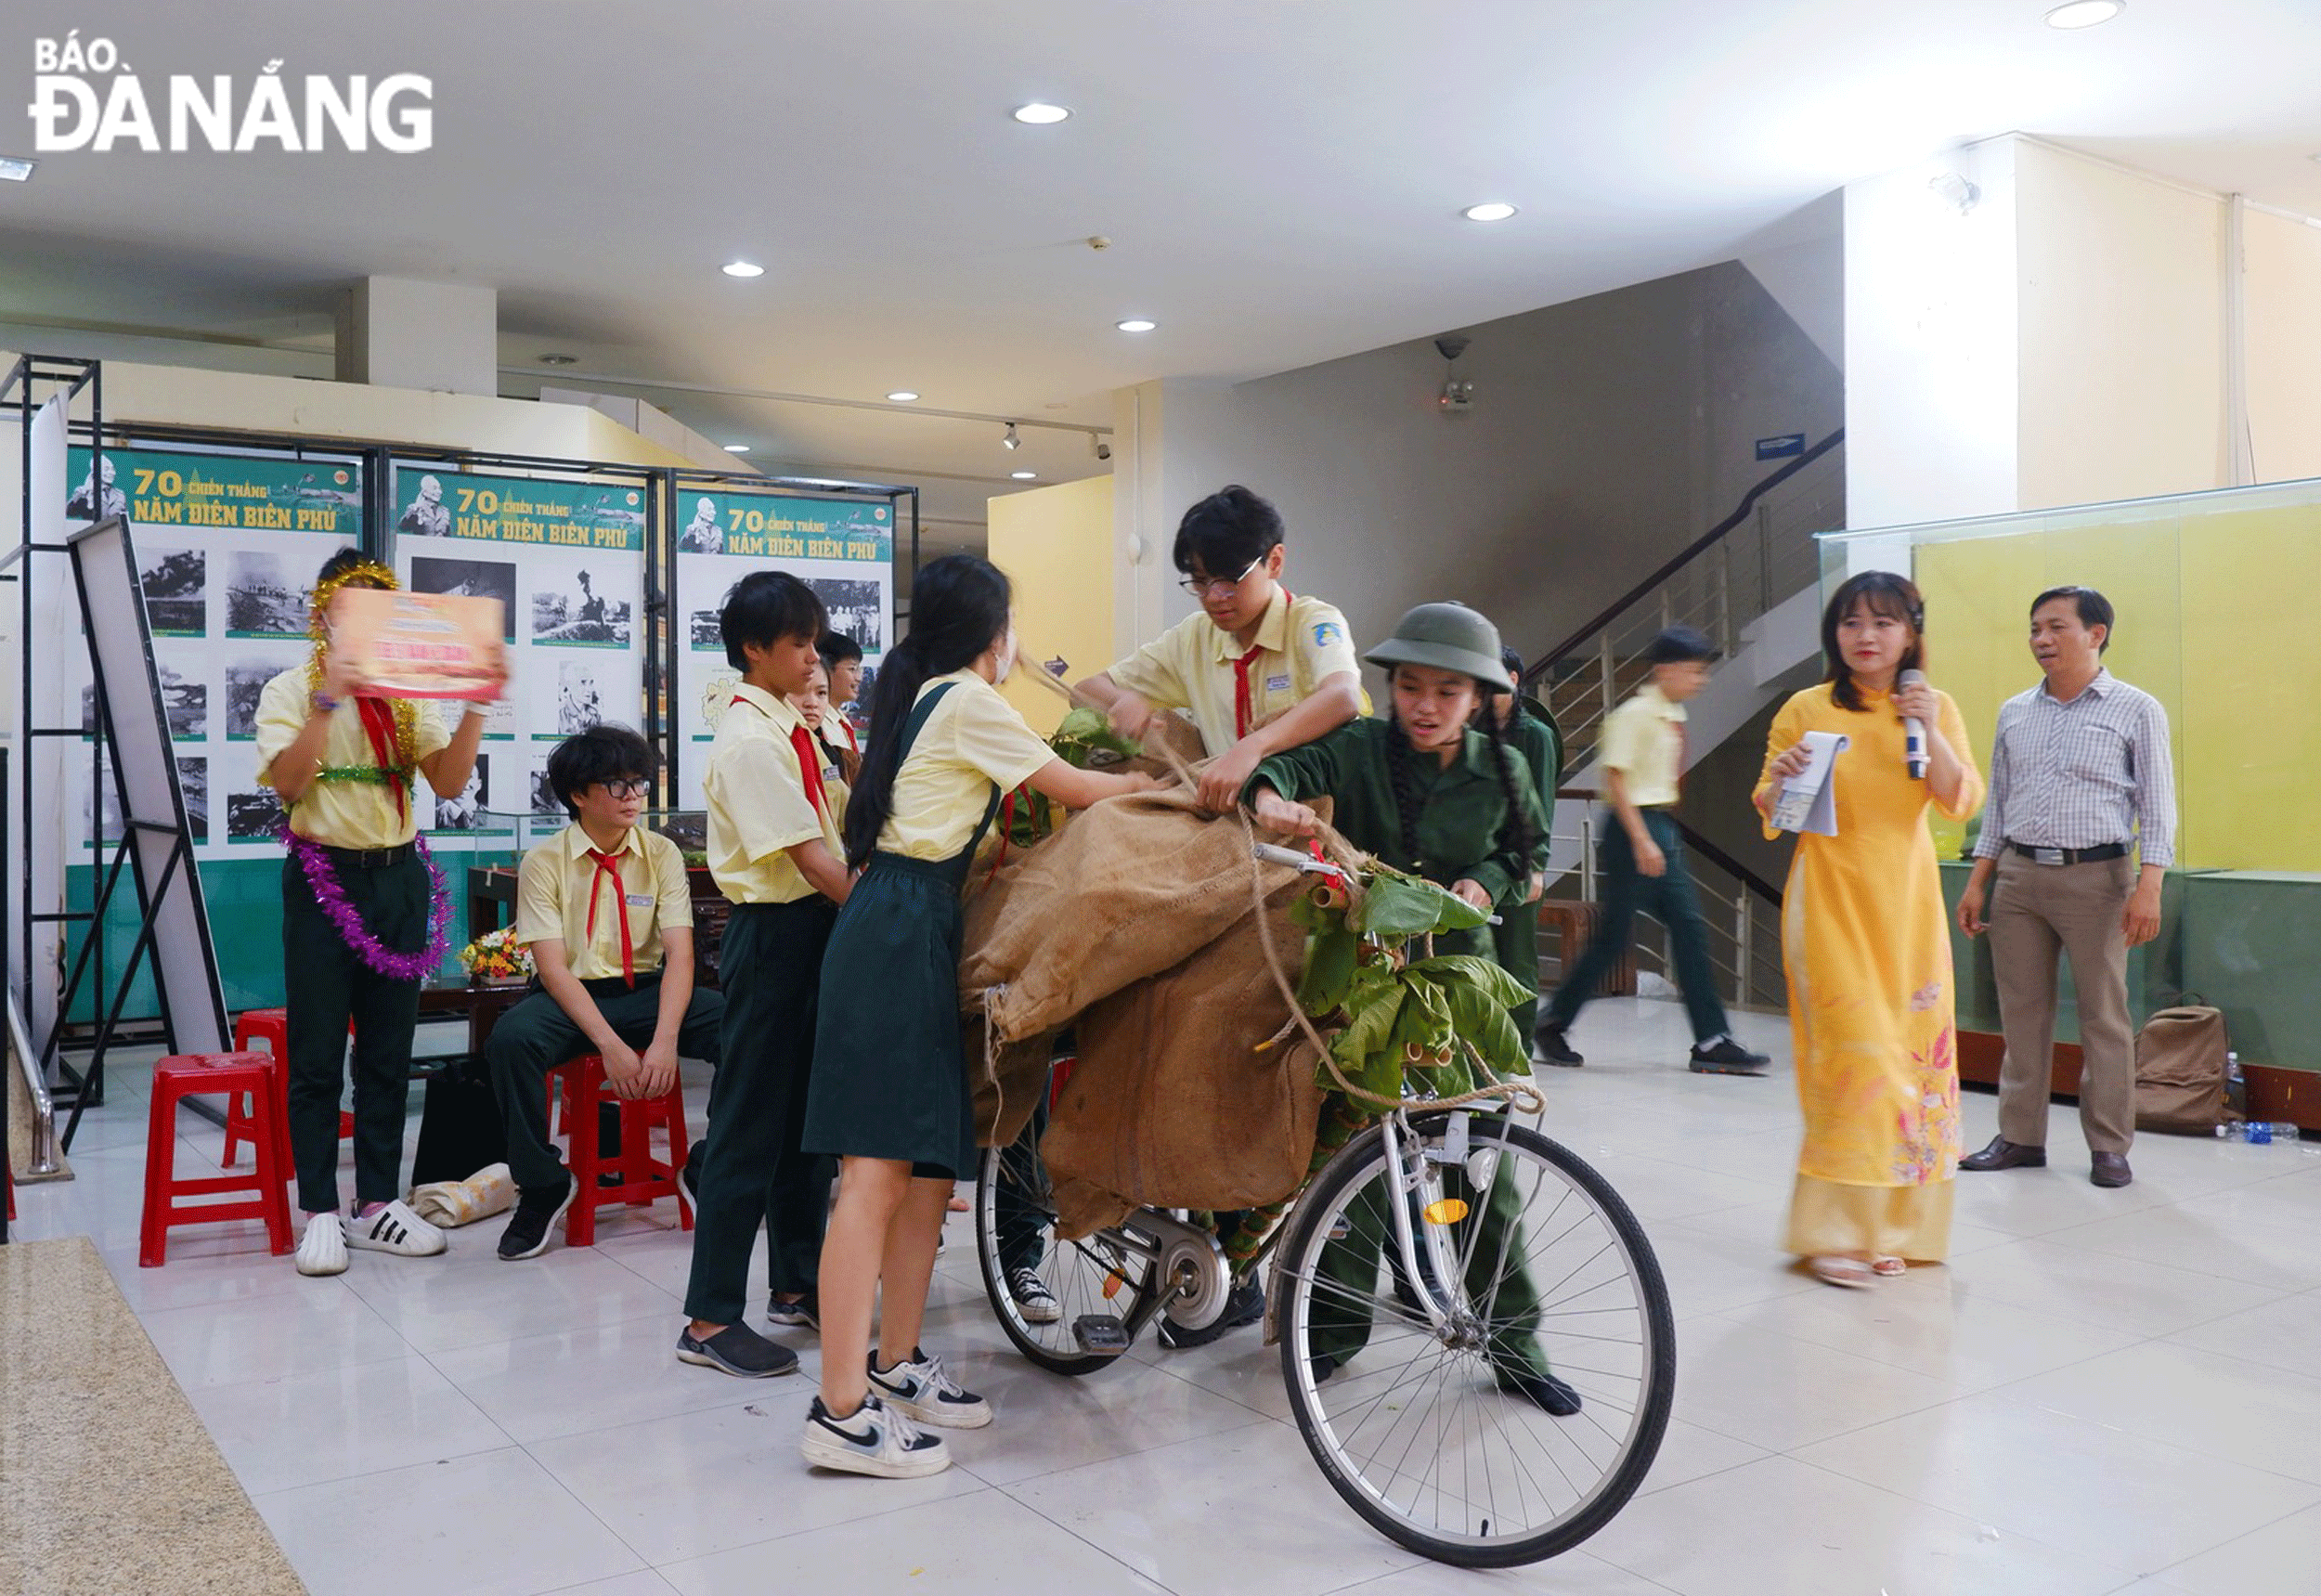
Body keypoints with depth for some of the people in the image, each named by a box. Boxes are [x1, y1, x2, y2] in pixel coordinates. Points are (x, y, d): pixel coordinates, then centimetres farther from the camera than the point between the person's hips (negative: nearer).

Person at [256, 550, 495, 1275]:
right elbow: (288, 784, -16)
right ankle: (320, 1211, 7)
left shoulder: (407, 696, 8)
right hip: (325, 877, -3)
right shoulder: (291, 690, -1)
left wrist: (475, 708, -14)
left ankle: (378, 1203, 17)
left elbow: (448, 782, -3)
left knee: (389, 1051, 8)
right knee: (317, 1056, 0)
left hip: (399, 878, 4)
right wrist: (330, 699, -23)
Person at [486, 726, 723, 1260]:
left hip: (645, 991, 2)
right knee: (510, 1038, -35)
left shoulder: (662, 854, 2)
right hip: (571, 997, -1)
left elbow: (679, 955, -6)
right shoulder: (544, 862, -4)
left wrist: (664, 1040, -23)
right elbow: (552, 968, -11)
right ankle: (541, 1188, -12)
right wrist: (610, 1045, -24)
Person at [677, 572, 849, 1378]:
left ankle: (797, 1282, 31)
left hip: (813, 927, 9)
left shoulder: (789, 727, 11)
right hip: (773, 933, -9)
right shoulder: (749, 740, -17)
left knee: (804, 1114, 17)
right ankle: (709, 1319, 7)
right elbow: (811, 857, -22)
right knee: (749, 1124, -3)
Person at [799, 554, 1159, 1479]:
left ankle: (896, 1368, 20)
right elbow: (1076, 791, 0)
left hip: (901, 935, 10)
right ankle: (842, 1414, -9)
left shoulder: (919, 700, 21)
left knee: (930, 1162, 11)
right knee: (878, 1171, -11)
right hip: (901, 939, -10)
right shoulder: (968, 703, -6)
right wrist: (1154, 782, 17)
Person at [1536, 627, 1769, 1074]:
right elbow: (1615, 779, -17)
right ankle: (1554, 1025, 12)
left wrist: (1664, 835, 16)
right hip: (1634, 826, -9)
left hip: (1663, 826, 9)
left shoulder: (1674, 717, 13)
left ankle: (1712, 1041, 5)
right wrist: (1642, 841, -21)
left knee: (1689, 928, 4)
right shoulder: (1635, 715, -12)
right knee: (1614, 935, -3)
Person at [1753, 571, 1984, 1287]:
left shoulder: (1935, 707, 8)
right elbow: (1771, 815, 3)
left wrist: (1931, 736, -16)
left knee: (1912, 1053, 2)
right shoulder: (1806, 710, 0)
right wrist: (1780, 782, -19)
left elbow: (1962, 803, -2)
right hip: (1831, 900, -3)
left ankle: (1888, 1227, 15)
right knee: (1854, 1054, -11)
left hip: (1905, 904, 3)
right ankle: (1832, 1233, -2)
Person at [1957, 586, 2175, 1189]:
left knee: (2104, 1015, 1)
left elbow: (2157, 803, -2)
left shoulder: (2136, 710, 1)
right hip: (2018, 874, 4)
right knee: (2022, 1012, 6)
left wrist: (2148, 888, -13)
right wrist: (1976, 883, 12)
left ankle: (2109, 1145, 10)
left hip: (2096, 875, -4)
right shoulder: (2014, 713, 13)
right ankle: (2021, 1137, 14)